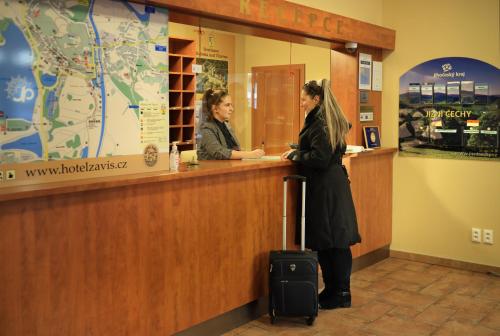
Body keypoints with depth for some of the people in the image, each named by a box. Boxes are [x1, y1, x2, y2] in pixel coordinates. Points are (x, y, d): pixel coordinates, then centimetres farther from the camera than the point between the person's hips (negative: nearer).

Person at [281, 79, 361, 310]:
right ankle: (337, 291, 22)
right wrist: (298, 152, 11)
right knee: (337, 241, 13)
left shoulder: (320, 122, -16)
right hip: (335, 184, 10)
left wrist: (295, 155, -8)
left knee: (327, 241, -1)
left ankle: (339, 294, 8)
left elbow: (320, 158, -21)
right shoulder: (329, 119, 14)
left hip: (324, 188, -10)